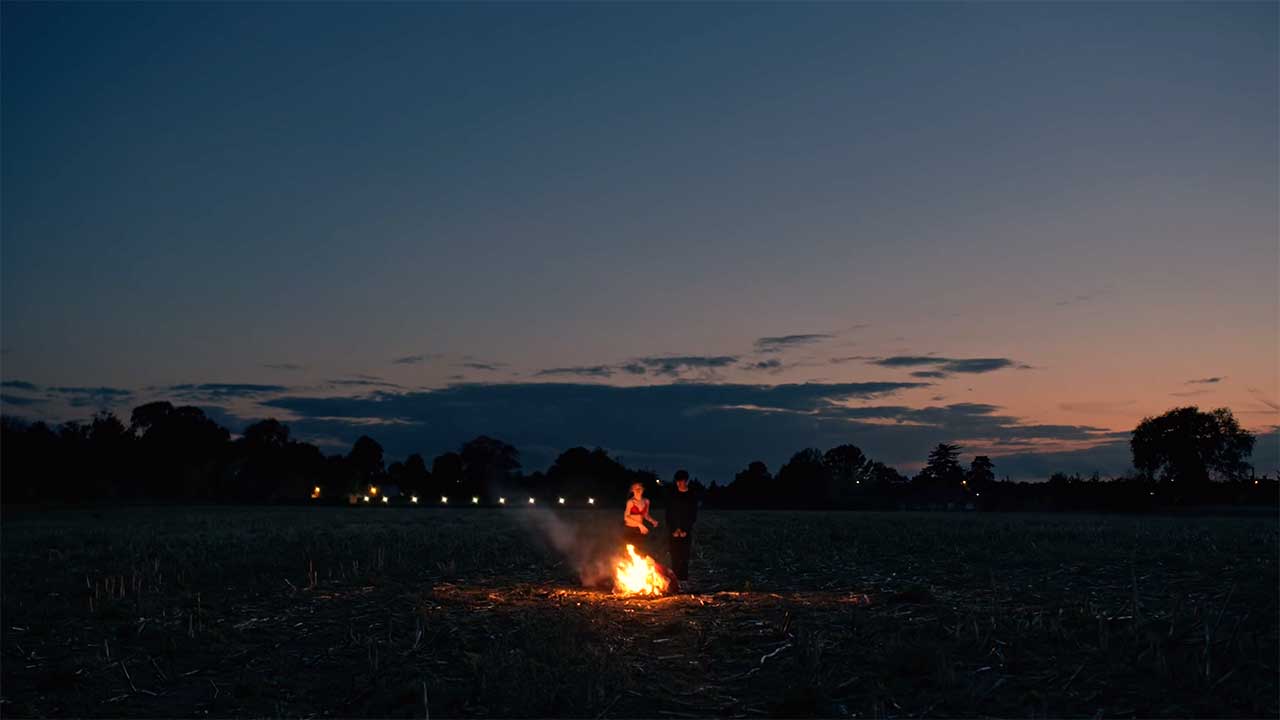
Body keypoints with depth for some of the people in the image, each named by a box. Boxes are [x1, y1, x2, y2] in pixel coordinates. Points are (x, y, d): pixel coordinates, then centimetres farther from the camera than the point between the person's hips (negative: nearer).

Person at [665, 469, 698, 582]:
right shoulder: (672, 497, 9)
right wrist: (674, 530, -7)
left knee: (684, 559, -5)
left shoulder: (692, 498, 5)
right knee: (675, 558, -1)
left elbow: (693, 516, 3)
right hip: (674, 533, 1)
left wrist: (685, 530, -8)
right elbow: (668, 515, 6)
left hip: (686, 533, -1)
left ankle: (683, 580, -2)